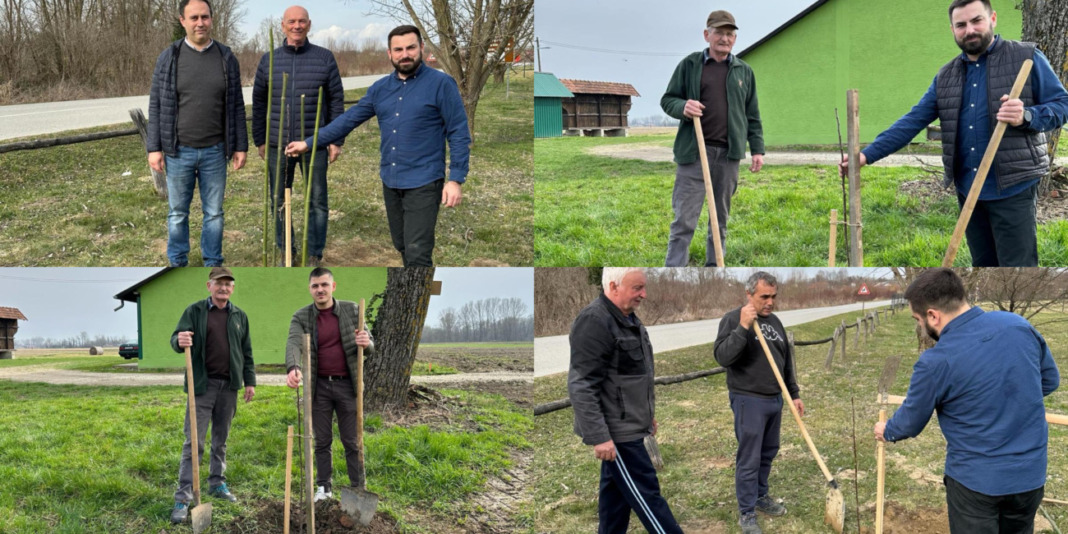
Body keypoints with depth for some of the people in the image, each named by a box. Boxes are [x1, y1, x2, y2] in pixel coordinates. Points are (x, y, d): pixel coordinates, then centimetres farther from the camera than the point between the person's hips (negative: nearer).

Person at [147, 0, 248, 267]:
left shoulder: (226, 58, 1)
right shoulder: (169, 58, -3)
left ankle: (212, 264, 20)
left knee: (214, 212, 8)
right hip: (179, 152, -1)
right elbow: (156, 105, -1)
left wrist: (240, 146, 1)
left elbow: (236, 106, 4)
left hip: (214, 152, 1)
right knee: (178, 212, 9)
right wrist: (154, 148, -6)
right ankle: (177, 264, 21)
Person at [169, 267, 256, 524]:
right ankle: (183, 497, -5)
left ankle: (217, 483, 26)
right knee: (194, 442, -6)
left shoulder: (240, 316, 10)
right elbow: (176, 337, -8)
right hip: (202, 385, -4)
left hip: (229, 386, 4)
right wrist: (179, 341, -31)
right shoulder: (195, 311, 0)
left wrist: (250, 381, 11)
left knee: (221, 440, 13)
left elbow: (246, 351, 15)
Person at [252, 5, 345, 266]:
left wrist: (336, 140, -1)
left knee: (317, 202, 3)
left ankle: (315, 256, 15)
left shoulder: (324, 58, 0)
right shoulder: (269, 60, 5)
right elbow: (259, 102, 10)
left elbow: (336, 101, 3)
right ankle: (285, 252, 22)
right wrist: (259, 140, 8)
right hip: (278, 146, 2)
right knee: (278, 201, 8)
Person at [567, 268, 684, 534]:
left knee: (616, 491, 15)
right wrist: (598, 436, -27)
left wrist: (647, 413, 26)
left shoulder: (628, 318, 11)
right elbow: (581, 386, -25)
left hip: (627, 426, 10)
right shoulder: (594, 322, -21)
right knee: (646, 494, -3)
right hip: (615, 430, -10)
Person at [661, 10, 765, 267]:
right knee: (684, 217, -6)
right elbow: (667, 100, 6)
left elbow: (752, 115, 15)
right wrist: (682, 107, -16)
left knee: (721, 217, 10)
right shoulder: (689, 65, 4)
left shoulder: (744, 71, 12)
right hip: (694, 151, -3)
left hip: (729, 153, 3)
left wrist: (757, 149, 8)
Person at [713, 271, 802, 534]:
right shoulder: (733, 319, -12)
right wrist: (743, 327, -31)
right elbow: (722, 356, -24)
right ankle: (746, 512, 7)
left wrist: (795, 394, 18)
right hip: (749, 401, -7)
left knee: (768, 453, 18)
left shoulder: (774, 321, 10)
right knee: (749, 459, -2)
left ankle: (761, 496, 35)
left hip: (775, 400, 7)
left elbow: (787, 361, 18)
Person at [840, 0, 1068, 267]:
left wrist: (1026, 117, -22)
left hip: (1012, 187, -5)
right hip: (967, 189, 5)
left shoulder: (1027, 58, -1)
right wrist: (868, 154, -1)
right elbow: (912, 121, 9)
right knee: (984, 267, 14)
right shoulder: (946, 76, 12)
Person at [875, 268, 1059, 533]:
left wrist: (887, 431, 20)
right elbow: (1050, 380, 9)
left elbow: (911, 421, -2)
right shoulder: (1018, 324, -7)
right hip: (1031, 474, 5)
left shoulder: (935, 362, -19)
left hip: (975, 480, -4)